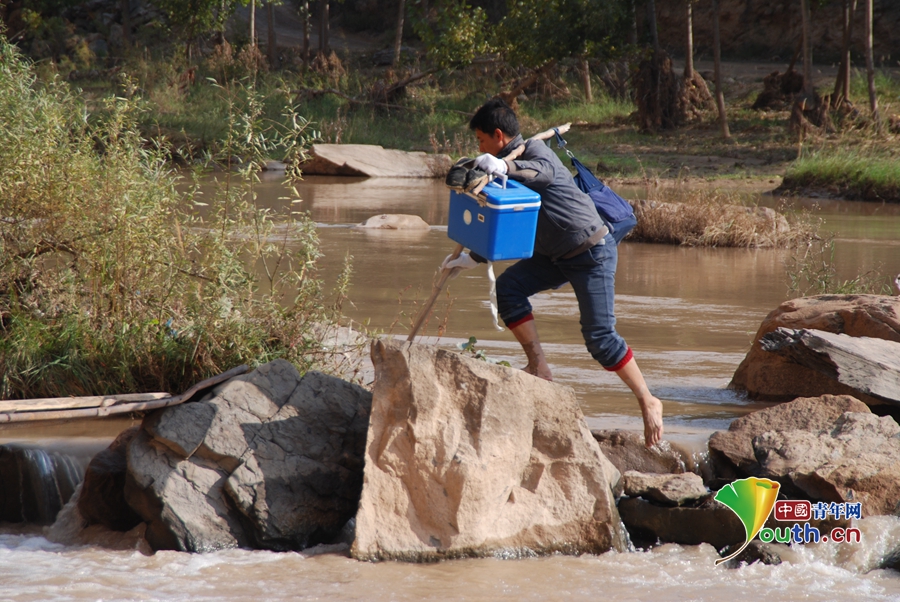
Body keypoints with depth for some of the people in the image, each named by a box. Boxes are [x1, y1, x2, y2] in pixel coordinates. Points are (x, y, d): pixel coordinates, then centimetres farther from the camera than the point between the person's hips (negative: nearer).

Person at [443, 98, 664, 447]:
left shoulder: (535, 150, -13)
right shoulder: (512, 168, 13)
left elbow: (544, 172, -40)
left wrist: (504, 167, -56)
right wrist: (472, 259, 12)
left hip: (592, 251, -9)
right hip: (558, 255, 9)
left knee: (599, 337, -11)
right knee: (508, 286, -8)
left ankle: (648, 402, 0)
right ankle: (538, 368, -7)